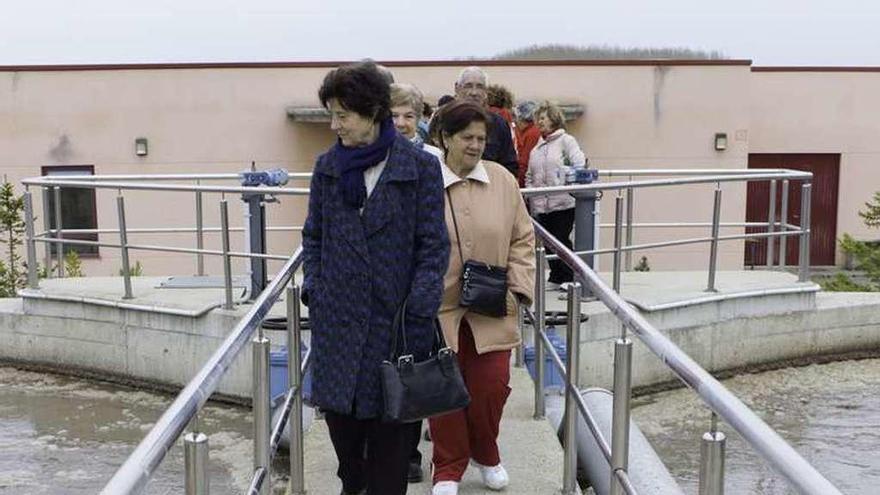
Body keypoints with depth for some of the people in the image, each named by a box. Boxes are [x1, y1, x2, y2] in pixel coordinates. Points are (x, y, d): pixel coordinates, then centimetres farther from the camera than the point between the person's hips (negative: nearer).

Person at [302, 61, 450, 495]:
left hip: (393, 316, -3)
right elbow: (313, 236, 13)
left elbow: (433, 246, -6)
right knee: (339, 410, 11)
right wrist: (313, 288, 3)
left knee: (389, 416, 5)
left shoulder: (420, 167, -6)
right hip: (336, 316, 4)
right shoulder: (328, 166, 5)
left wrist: (419, 312, -12)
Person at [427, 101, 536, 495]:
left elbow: (522, 239, 8)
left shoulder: (503, 181, 2)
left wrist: (517, 289, -1)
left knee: (491, 386, 6)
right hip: (438, 310, -2)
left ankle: (485, 456, 34)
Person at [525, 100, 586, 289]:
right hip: (541, 205, 6)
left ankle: (568, 278, 8)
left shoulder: (566, 140, 1)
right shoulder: (536, 147, 17)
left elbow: (579, 163, -9)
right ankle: (556, 277, 18)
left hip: (563, 202, -5)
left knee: (561, 240, -5)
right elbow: (529, 176, 17)